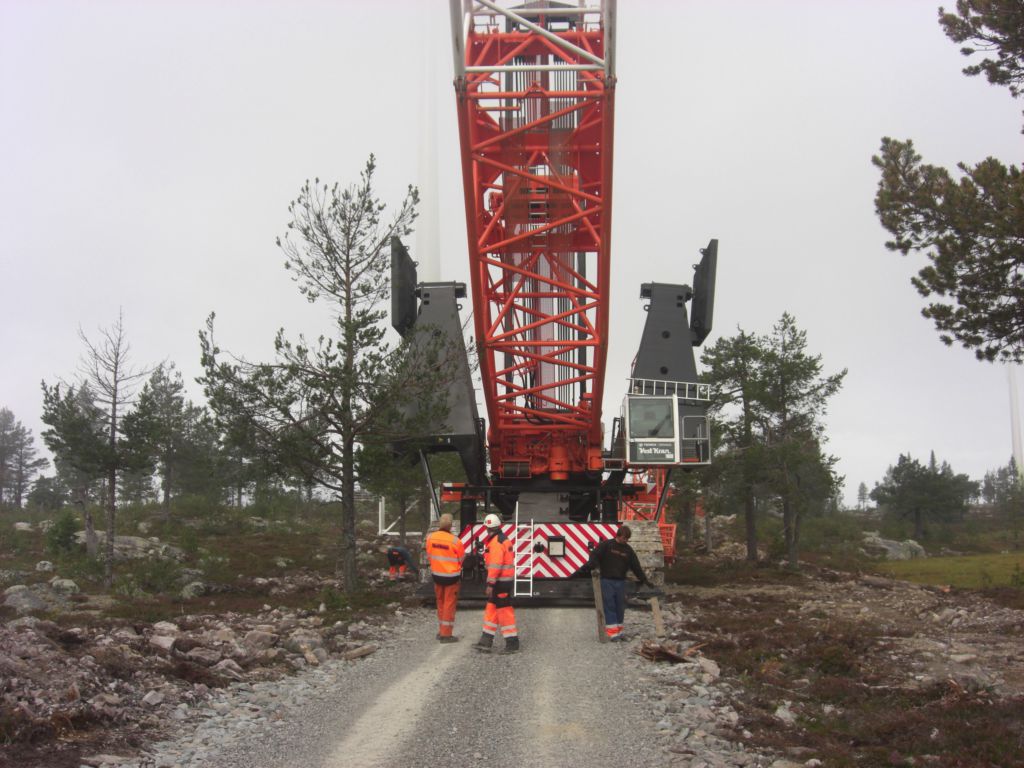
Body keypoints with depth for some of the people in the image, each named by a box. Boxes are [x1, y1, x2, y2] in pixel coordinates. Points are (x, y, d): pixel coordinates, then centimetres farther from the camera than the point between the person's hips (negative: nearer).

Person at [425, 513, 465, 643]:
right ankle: (446, 634, 5)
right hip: (451, 576, -5)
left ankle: (441, 631, 26)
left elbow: (429, 555, 4)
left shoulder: (430, 537, -8)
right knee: (449, 604, 3)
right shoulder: (455, 540, -21)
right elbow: (461, 558, -6)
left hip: (436, 574, 5)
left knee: (440, 602, 18)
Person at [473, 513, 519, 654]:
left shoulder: (496, 542, -17)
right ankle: (486, 641, 17)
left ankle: (512, 643, -1)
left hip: (500, 582, -10)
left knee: (504, 610, -5)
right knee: (491, 609, 13)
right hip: (506, 579, 10)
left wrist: (490, 584, -22)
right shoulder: (503, 539, 15)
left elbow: (495, 565, -23)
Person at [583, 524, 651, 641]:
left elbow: (636, 566, 13)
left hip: (621, 582, 5)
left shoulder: (628, 549, 11)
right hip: (607, 581, -5)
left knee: (620, 606, 7)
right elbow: (595, 555, -7)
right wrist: (592, 565, -25)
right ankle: (612, 632, -5)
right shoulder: (606, 545, -3)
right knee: (609, 606, -5)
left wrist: (643, 579, 10)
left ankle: (619, 630, 17)